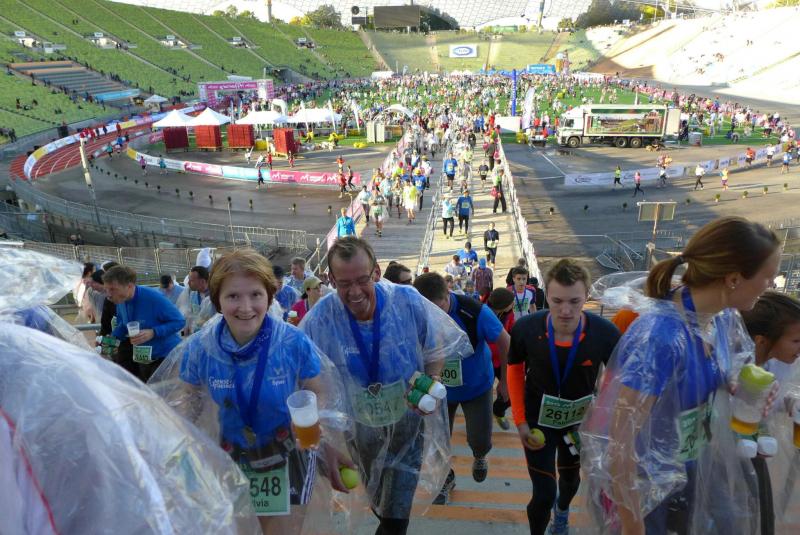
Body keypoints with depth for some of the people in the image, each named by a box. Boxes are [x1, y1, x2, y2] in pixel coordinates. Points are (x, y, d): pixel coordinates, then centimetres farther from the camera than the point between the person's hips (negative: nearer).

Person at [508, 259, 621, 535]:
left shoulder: (606, 333, -29)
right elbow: (515, 369, -8)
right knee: (544, 494, -1)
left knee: (570, 475, 28)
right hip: (538, 420, -2)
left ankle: (562, 510, 63)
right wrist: (520, 421, -9)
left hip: (579, 420, 2)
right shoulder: (525, 328, -28)